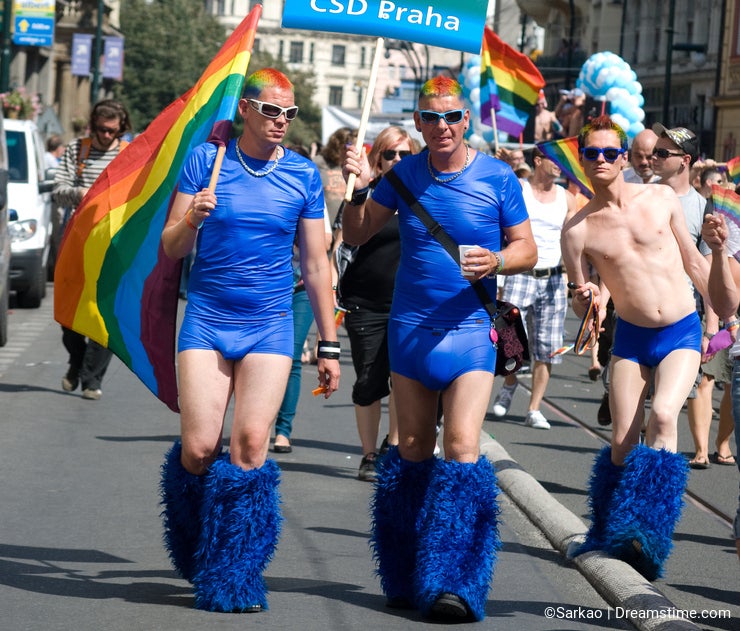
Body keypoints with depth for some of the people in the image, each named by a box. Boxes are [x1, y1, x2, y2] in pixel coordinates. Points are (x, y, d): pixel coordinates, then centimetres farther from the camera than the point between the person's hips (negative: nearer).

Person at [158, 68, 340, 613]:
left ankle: (235, 577, 1)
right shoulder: (205, 160, 1)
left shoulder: (303, 175, 5)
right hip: (207, 321, -1)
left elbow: (316, 265, 10)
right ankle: (197, 555, 21)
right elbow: (170, 250, 4)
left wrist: (329, 346, 9)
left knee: (250, 448, -10)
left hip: (270, 325, 1)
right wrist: (190, 220, -19)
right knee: (199, 450, -9)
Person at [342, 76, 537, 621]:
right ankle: (408, 578, 19)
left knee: (462, 446, -15)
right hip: (410, 326, 3)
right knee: (413, 449, 9)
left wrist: (498, 261, -19)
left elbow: (527, 249, 1)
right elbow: (356, 235, 7)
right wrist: (360, 188, -10)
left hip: (470, 330, -3)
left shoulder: (498, 178, -5)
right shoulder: (404, 174, 2)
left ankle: (455, 584, -13)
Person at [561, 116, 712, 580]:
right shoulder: (578, 229, -4)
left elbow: (693, 262, 10)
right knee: (622, 439, 0)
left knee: (663, 415, -23)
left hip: (682, 333, -1)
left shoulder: (661, 199, -2)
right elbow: (580, 307, 2)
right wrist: (584, 300, -22)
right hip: (631, 337, 1)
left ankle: (648, 534, -24)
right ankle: (609, 536, 20)